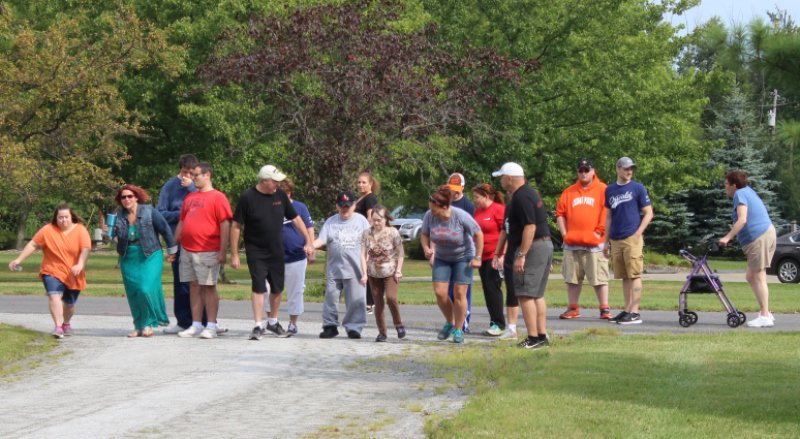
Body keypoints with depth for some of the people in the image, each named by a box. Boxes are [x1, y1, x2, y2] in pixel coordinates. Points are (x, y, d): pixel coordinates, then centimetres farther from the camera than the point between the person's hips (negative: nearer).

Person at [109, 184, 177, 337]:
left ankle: (148, 323, 1)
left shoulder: (149, 211, -7)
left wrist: (171, 250, 6)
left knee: (147, 289, -16)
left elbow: (165, 230, 1)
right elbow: (116, 237, 7)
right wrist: (109, 233, -15)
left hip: (150, 257, -4)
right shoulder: (119, 216, 2)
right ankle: (139, 326, 17)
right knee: (133, 293, 5)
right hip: (129, 259, 4)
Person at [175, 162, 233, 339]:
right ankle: (196, 325, 13)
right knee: (194, 286, 8)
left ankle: (211, 326, 2)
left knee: (208, 287, -3)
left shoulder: (218, 197, -5)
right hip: (187, 250, 7)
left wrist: (223, 251, -14)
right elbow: (181, 223, 22)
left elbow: (225, 225, -10)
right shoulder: (190, 197, 17)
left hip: (207, 252, -7)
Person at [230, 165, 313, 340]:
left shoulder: (280, 195, 0)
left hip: (276, 251, 5)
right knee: (259, 287, -10)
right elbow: (236, 226, -10)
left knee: (277, 288, 12)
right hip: (256, 252, -5)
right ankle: (258, 326, -5)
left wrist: (308, 241, 2)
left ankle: (273, 322, 28)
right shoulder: (248, 198, -12)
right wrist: (234, 255, -12)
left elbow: (295, 219, 8)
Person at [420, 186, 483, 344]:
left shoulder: (461, 216, -26)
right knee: (439, 292, -6)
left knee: (459, 293, -6)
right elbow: (424, 234, 0)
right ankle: (449, 322, 19)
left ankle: (458, 330, 7)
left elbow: (478, 234, -14)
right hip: (442, 258, 3)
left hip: (463, 257, -3)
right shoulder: (429, 216, -18)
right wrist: (426, 248, -20)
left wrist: (477, 258, -12)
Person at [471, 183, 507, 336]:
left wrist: (503, 254, -19)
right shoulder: (478, 211, 14)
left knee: (493, 287, -10)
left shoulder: (499, 209, -10)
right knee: (487, 289, 8)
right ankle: (494, 323, 13)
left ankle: (499, 324, -5)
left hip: (496, 255, -8)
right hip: (483, 257, 8)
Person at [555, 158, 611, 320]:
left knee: (599, 277, -4)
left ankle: (605, 309, 1)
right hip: (572, 244, 4)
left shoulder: (603, 190, 2)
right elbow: (560, 214, 14)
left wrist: (599, 233, -8)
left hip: (594, 244, -4)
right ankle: (573, 309, 15)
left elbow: (607, 213, -3)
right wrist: (564, 233, 3)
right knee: (572, 277, 7)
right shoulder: (569, 192, 14)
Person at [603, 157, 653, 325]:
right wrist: (606, 241, 16)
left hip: (632, 238, -5)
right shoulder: (610, 190, 14)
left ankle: (635, 312, -8)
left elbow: (648, 213, -1)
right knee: (624, 277, 9)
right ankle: (627, 310, 14)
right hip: (616, 240, 5)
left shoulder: (637, 188, 0)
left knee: (634, 275, -7)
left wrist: (638, 233, -12)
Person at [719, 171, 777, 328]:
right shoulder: (747, 190, 20)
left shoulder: (740, 194, -9)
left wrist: (727, 237, -22)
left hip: (759, 237, -10)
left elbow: (742, 220, -21)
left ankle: (765, 316, -6)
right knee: (751, 277, 14)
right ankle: (765, 313, 14)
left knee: (758, 276, -7)